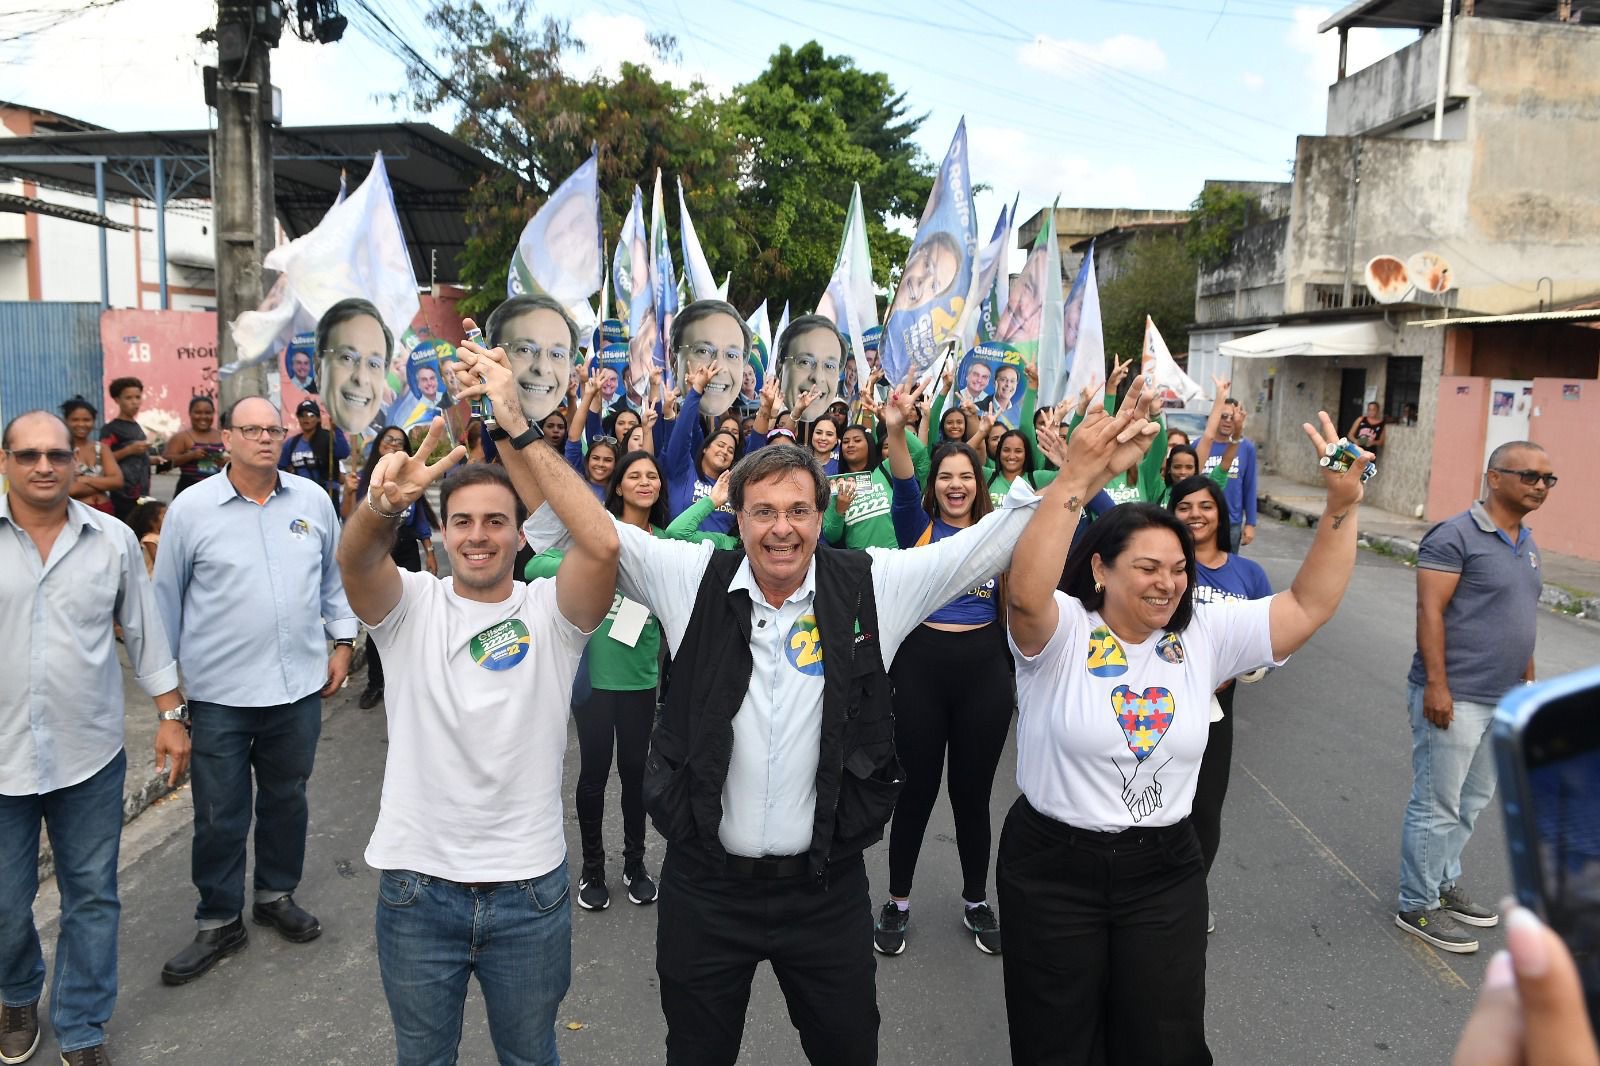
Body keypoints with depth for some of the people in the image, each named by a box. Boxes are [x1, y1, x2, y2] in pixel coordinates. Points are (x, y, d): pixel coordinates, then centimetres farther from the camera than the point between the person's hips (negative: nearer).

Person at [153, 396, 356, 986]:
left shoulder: (313, 500, 2)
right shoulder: (191, 508, -5)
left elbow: (335, 576, 13)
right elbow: (167, 598, 3)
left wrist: (342, 641, 10)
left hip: (299, 686, 3)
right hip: (220, 693, -2)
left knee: (287, 798, 18)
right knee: (220, 815, 7)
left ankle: (277, 894, 38)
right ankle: (219, 921, 25)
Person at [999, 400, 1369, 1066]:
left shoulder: (1205, 635, 0)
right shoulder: (1061, 631, -15)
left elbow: (1310, 605, -2)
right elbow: (1025, 591, -37)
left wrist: (1342, 505, -15)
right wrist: (1078, 477, -46)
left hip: (1164, 869, 3)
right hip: (1052, 867, -3)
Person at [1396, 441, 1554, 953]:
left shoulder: (1526, 543, 13)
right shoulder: (1455, 536, -15)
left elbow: (1522, 619, 20)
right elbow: (1430, 611, -19)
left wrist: (1529, 683, 20)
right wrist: (1436, 685, -22)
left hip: (1502, 699, 9)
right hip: (1454, 698, -9)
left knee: (1473, 799, 19)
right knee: (1438, 805, 0)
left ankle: (1444, 883, 34)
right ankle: (1417, 906, 13)